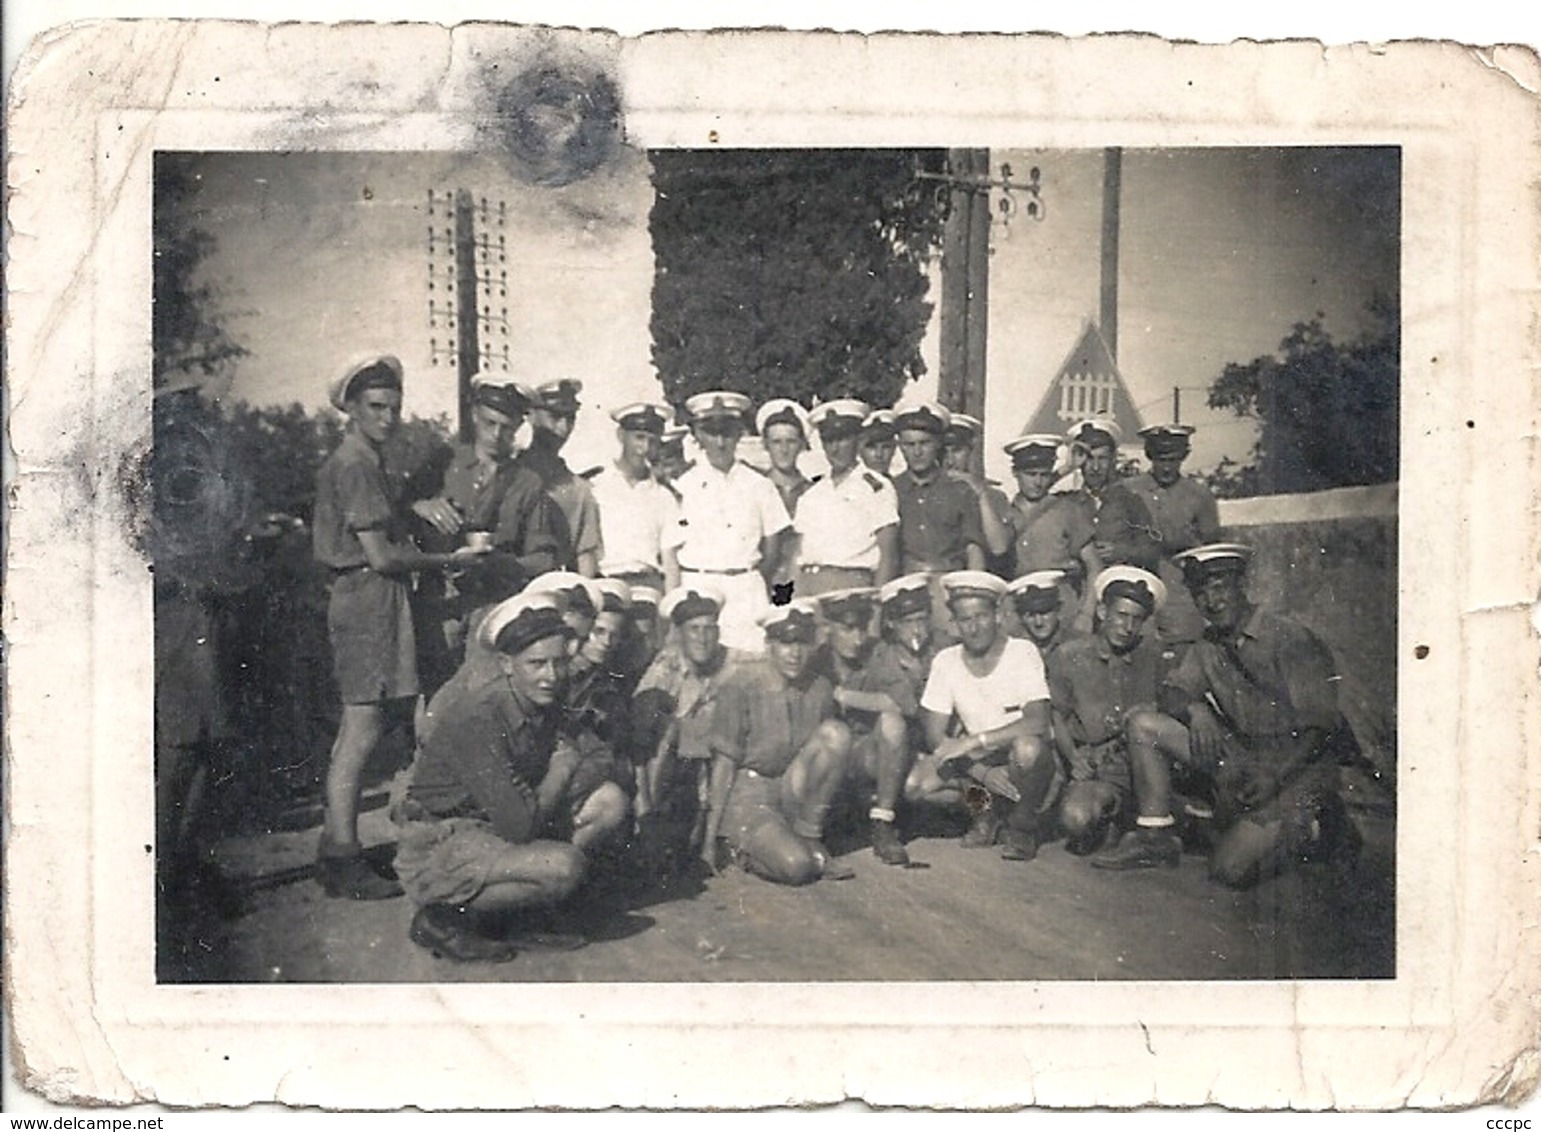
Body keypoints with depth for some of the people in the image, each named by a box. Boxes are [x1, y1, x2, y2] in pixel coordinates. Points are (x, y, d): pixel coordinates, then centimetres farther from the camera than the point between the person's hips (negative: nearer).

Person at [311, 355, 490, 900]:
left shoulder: (360, 462, 20)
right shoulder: (356, 466, -13)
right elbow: (381, 555, -17)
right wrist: (450, 559, -9)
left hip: (364, 599, 11)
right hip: (371, 597, -11)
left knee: (355, 728, 13)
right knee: (362, 727, -9)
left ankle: (335, 850, 19)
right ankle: (344, 859, -5)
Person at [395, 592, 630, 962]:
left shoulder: (545, 704, -1)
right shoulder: (478, 719, -27)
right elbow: (518, 825, -30)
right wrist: (561, 770, -15)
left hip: (494, 828, 9)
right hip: (438, 844, -9)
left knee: (610, 801, -2)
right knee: (565, 866, -30)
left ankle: (520, 916, 2)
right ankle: (441, 918, -9)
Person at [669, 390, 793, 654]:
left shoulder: (758, 486, 8)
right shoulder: (683, 488, 4)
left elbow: (772, 552, 11)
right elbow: (671, 553, 4)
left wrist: (754, 584, 6)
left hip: (747, 592, 1)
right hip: (697, 588, -1)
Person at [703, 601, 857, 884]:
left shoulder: (819, 689, 1)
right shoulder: (743, 684, -11)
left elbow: (830, 754, 10)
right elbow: (724, 762, -11)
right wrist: (710, 838, -11)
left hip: (793, 793, 5)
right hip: (747, 795, -5)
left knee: (836, 733, -21)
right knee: (796, 867, -31)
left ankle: (809, 838, -10)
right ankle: (745, 848, 4)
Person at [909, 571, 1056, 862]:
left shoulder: (1022, 653, -13)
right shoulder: (946, 662, -3)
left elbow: (1038, 722, -25)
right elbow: (935, 737, -6)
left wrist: (975, 740, -31)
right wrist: (981, 772, -21)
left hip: (1021, 761, -3)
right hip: (976, 761, 3)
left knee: (1028, 747, -39)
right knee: (914, 784, -23)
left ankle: (1021, 826, -9)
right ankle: (984, 807, 5)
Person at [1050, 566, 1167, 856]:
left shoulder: (1149, 653, 10)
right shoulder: (1069, 657, 5)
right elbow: (1057, 716, 11)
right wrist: (1075, 759, -5)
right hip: (1095, 768, -3)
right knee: (1076, 817, -32)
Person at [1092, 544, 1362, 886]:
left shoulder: (1290, 638, -12)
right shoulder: (1209, 646, 10)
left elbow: (1322, 725, -15)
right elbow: (1170, 691, 5)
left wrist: (1275, 775, -27)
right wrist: (1194, 709, -20)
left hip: (1299, 766, -6)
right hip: (1240, 756, 7)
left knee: (1230, 869, -23)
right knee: (1143, 723, -8)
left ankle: (1318, 829, 2)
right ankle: (1155, 835, -5)